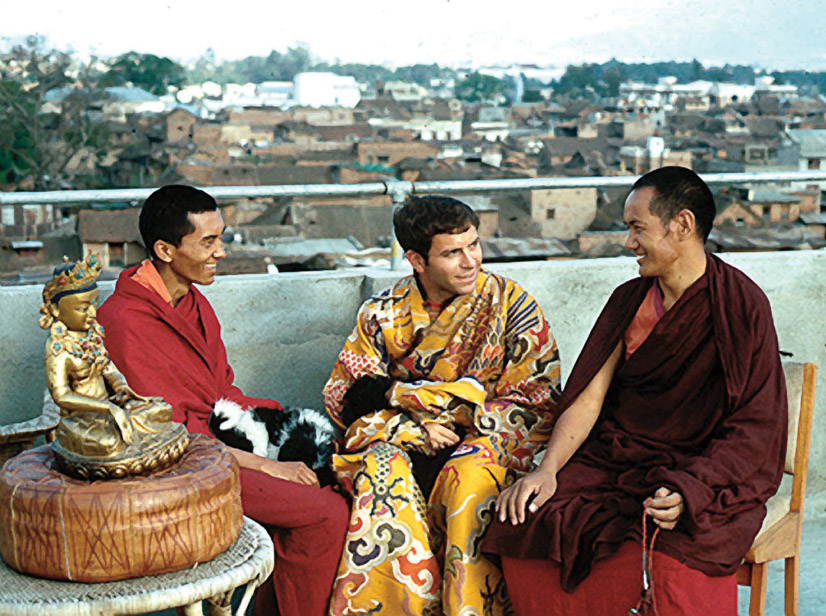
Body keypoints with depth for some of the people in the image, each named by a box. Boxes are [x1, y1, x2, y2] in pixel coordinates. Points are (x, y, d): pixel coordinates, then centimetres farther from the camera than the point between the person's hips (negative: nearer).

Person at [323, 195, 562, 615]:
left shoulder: (513, 306, -1)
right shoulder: (383, 313, 5)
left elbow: (535, 406, -5)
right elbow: (343, 395, 5)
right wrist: (414, 429, -13)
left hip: (485, 442, -1)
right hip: (399, 443, 2)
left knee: (469, 474, -34)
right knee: (384, 474, -31)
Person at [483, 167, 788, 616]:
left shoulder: (741, 306, -7)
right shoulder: (630, 299, 9)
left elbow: (754, 427, -10)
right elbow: (588, 397, 5)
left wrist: (688, 491, -24)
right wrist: (547, 469, -11)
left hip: (709, 473, -5)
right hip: (615, 459, 5)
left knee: (668, 562, -35)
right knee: (524, 525, -19)